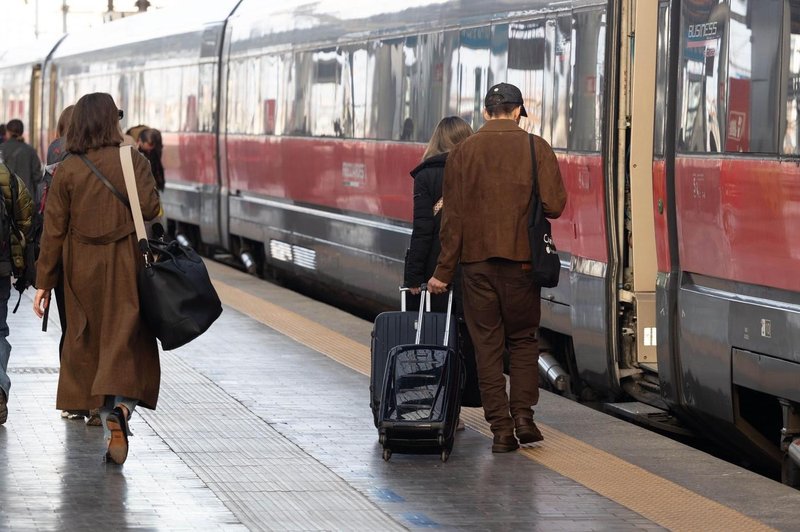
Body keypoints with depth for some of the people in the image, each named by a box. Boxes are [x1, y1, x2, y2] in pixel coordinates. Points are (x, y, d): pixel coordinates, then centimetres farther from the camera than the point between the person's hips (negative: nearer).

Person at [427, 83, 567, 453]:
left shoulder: (462, 153, 1)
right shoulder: (536, 148, -3)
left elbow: (453, 217, -2)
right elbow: (554, 205, -9)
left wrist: (443, 271, 3)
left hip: (476, 260, 1)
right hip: (521, 260, -1)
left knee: (487, 345, 5)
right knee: (523, 339, 14)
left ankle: (501, 429, 3)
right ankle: (523, 415, 2)